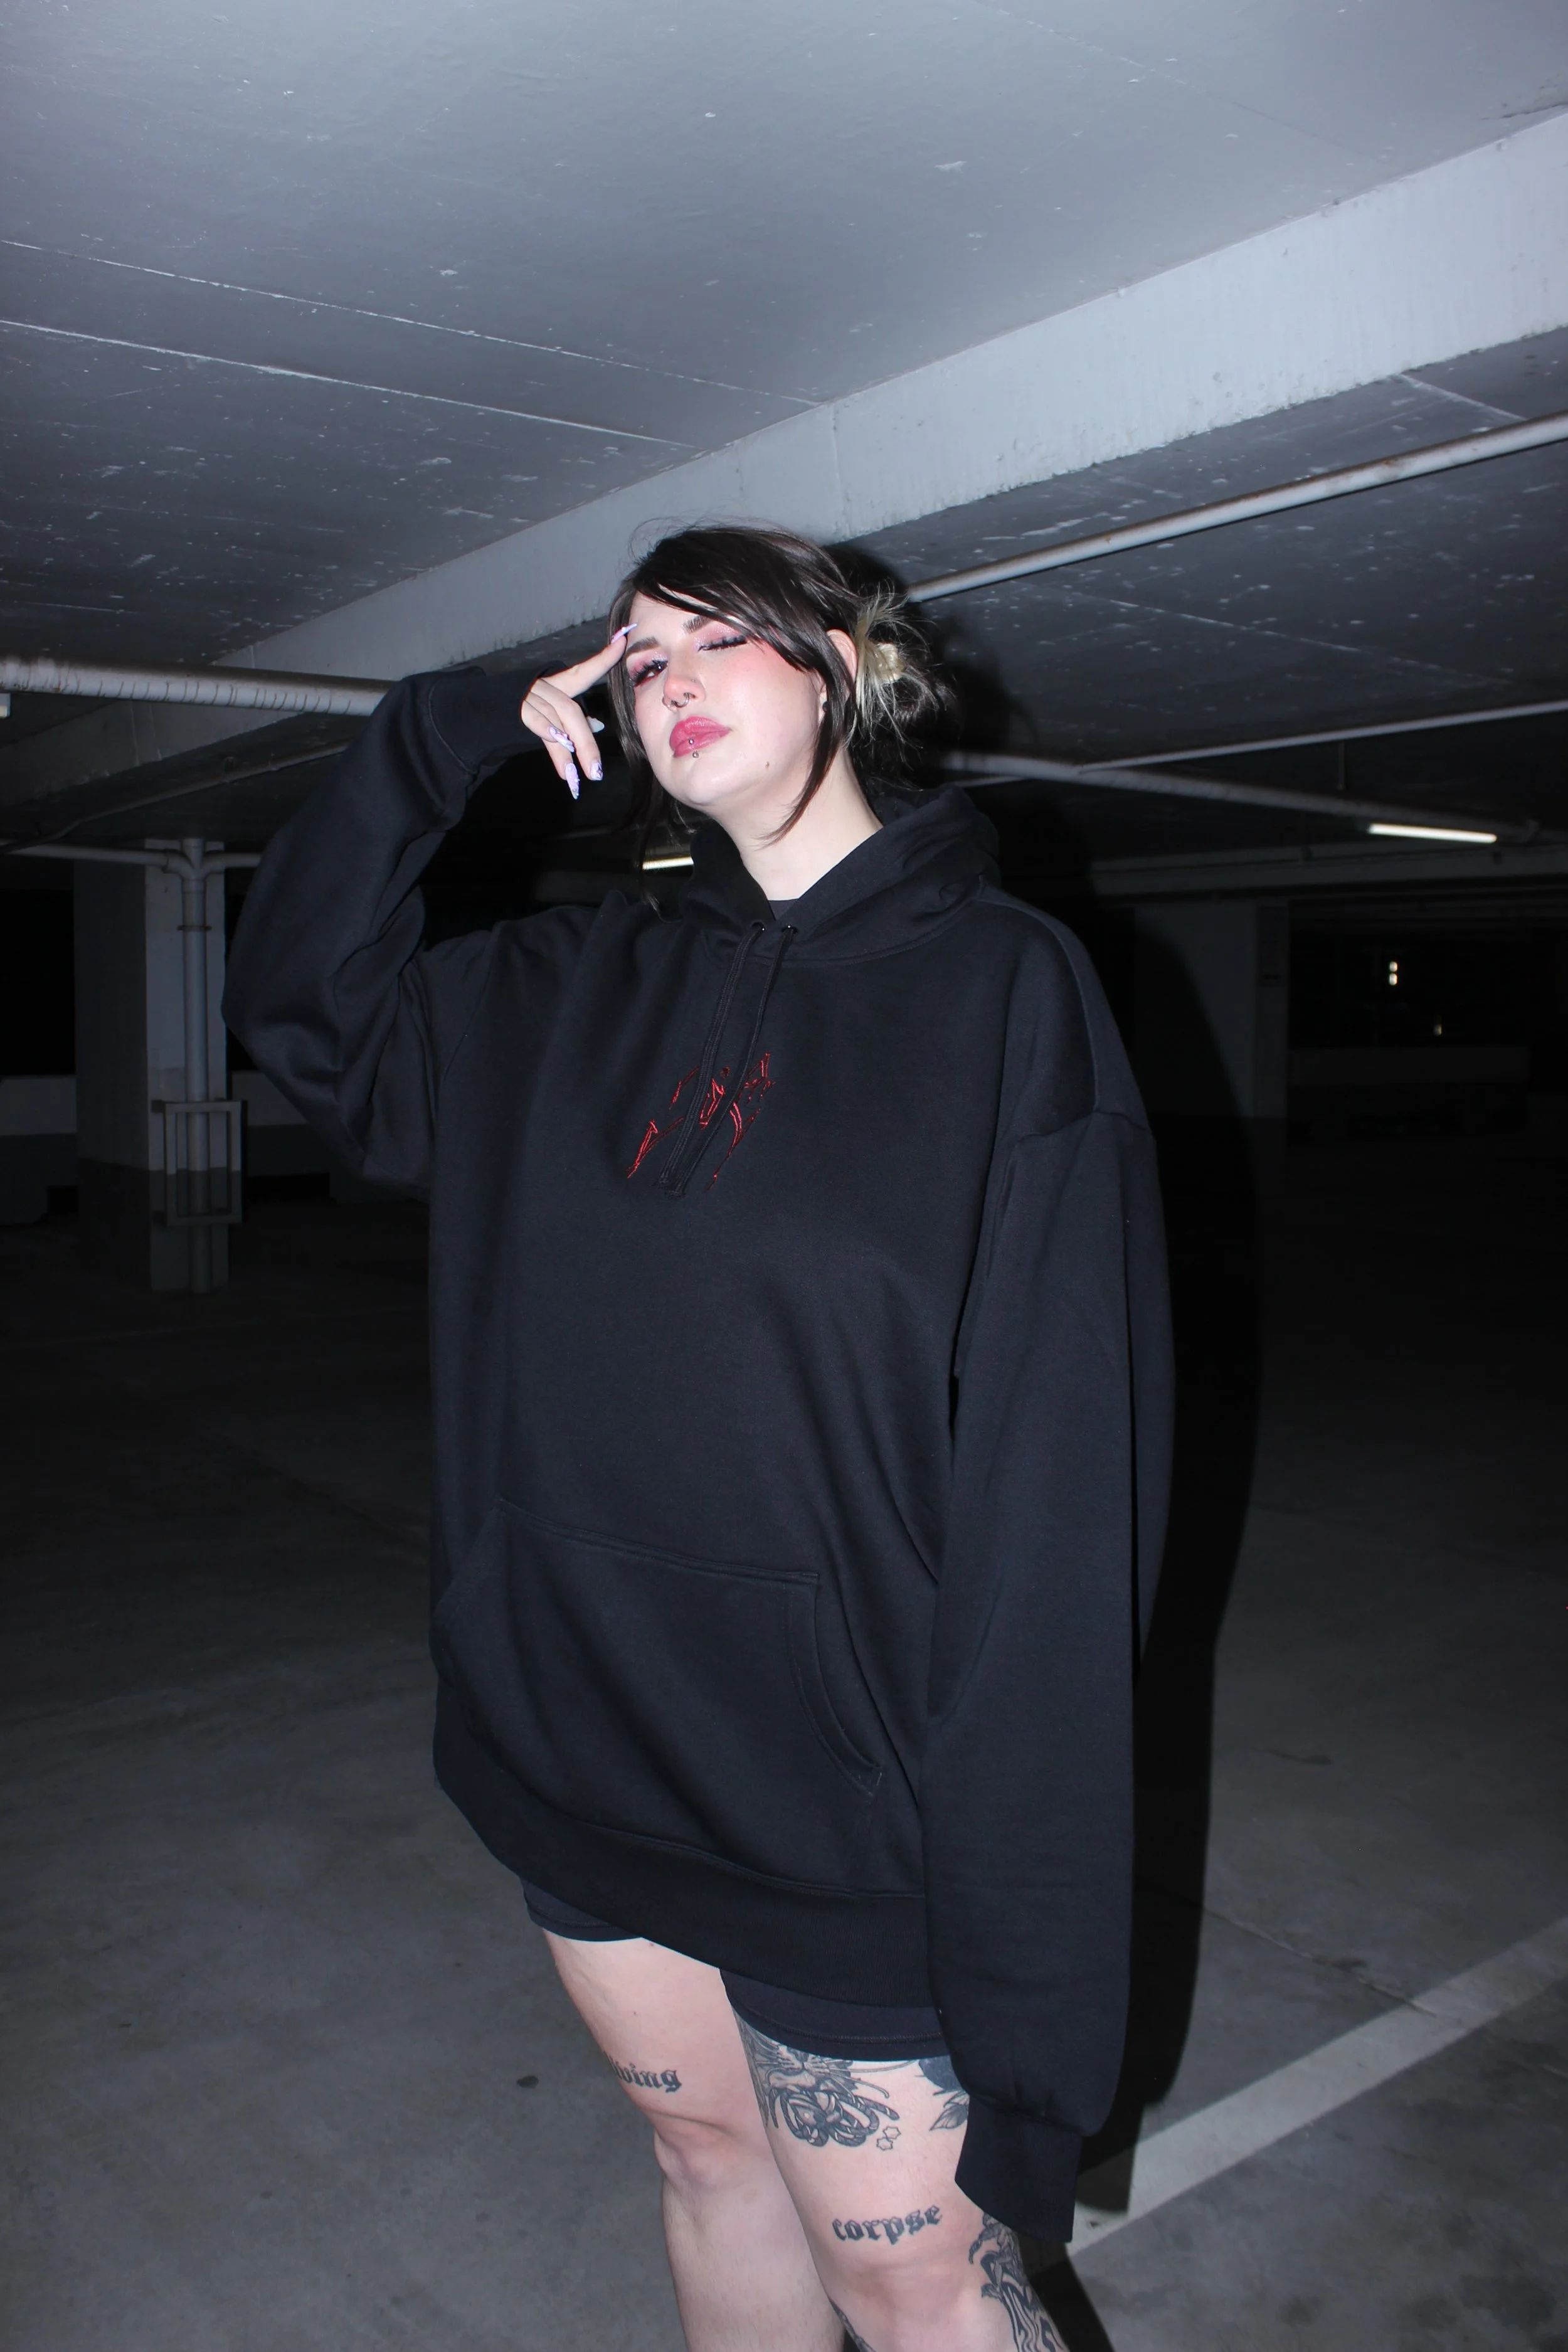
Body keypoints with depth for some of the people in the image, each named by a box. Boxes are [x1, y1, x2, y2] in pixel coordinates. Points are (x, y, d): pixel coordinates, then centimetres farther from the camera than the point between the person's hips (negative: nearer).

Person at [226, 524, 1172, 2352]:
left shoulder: (1001, 986, -11)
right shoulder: (581, 994, 5)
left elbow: (1058, 1487, -16)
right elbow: (304, 1001, 14)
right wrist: (446, 735, 5)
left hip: (839, 1795, -5)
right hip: (582, 1747, 5)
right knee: (712, 2159, 24)